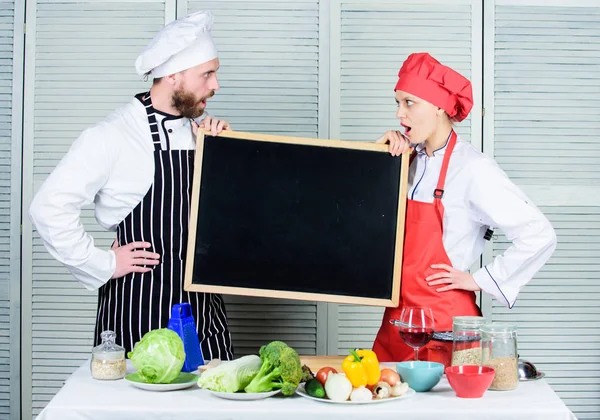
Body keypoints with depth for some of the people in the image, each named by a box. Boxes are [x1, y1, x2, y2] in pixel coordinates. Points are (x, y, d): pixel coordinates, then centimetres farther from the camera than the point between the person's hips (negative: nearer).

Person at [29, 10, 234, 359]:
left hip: (203, 304, 5)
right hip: (137, 309, -5)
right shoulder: (113, 137, -10)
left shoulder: (201, 133, 9)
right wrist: (103, 264, -10)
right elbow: (49, 207, -13)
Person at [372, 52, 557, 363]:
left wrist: (478, 279, -10)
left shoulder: (471, 168, -13)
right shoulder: (410, 160, 7)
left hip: (444, 322, -6)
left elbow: (539, 236, -16)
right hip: (398, 316, 6)